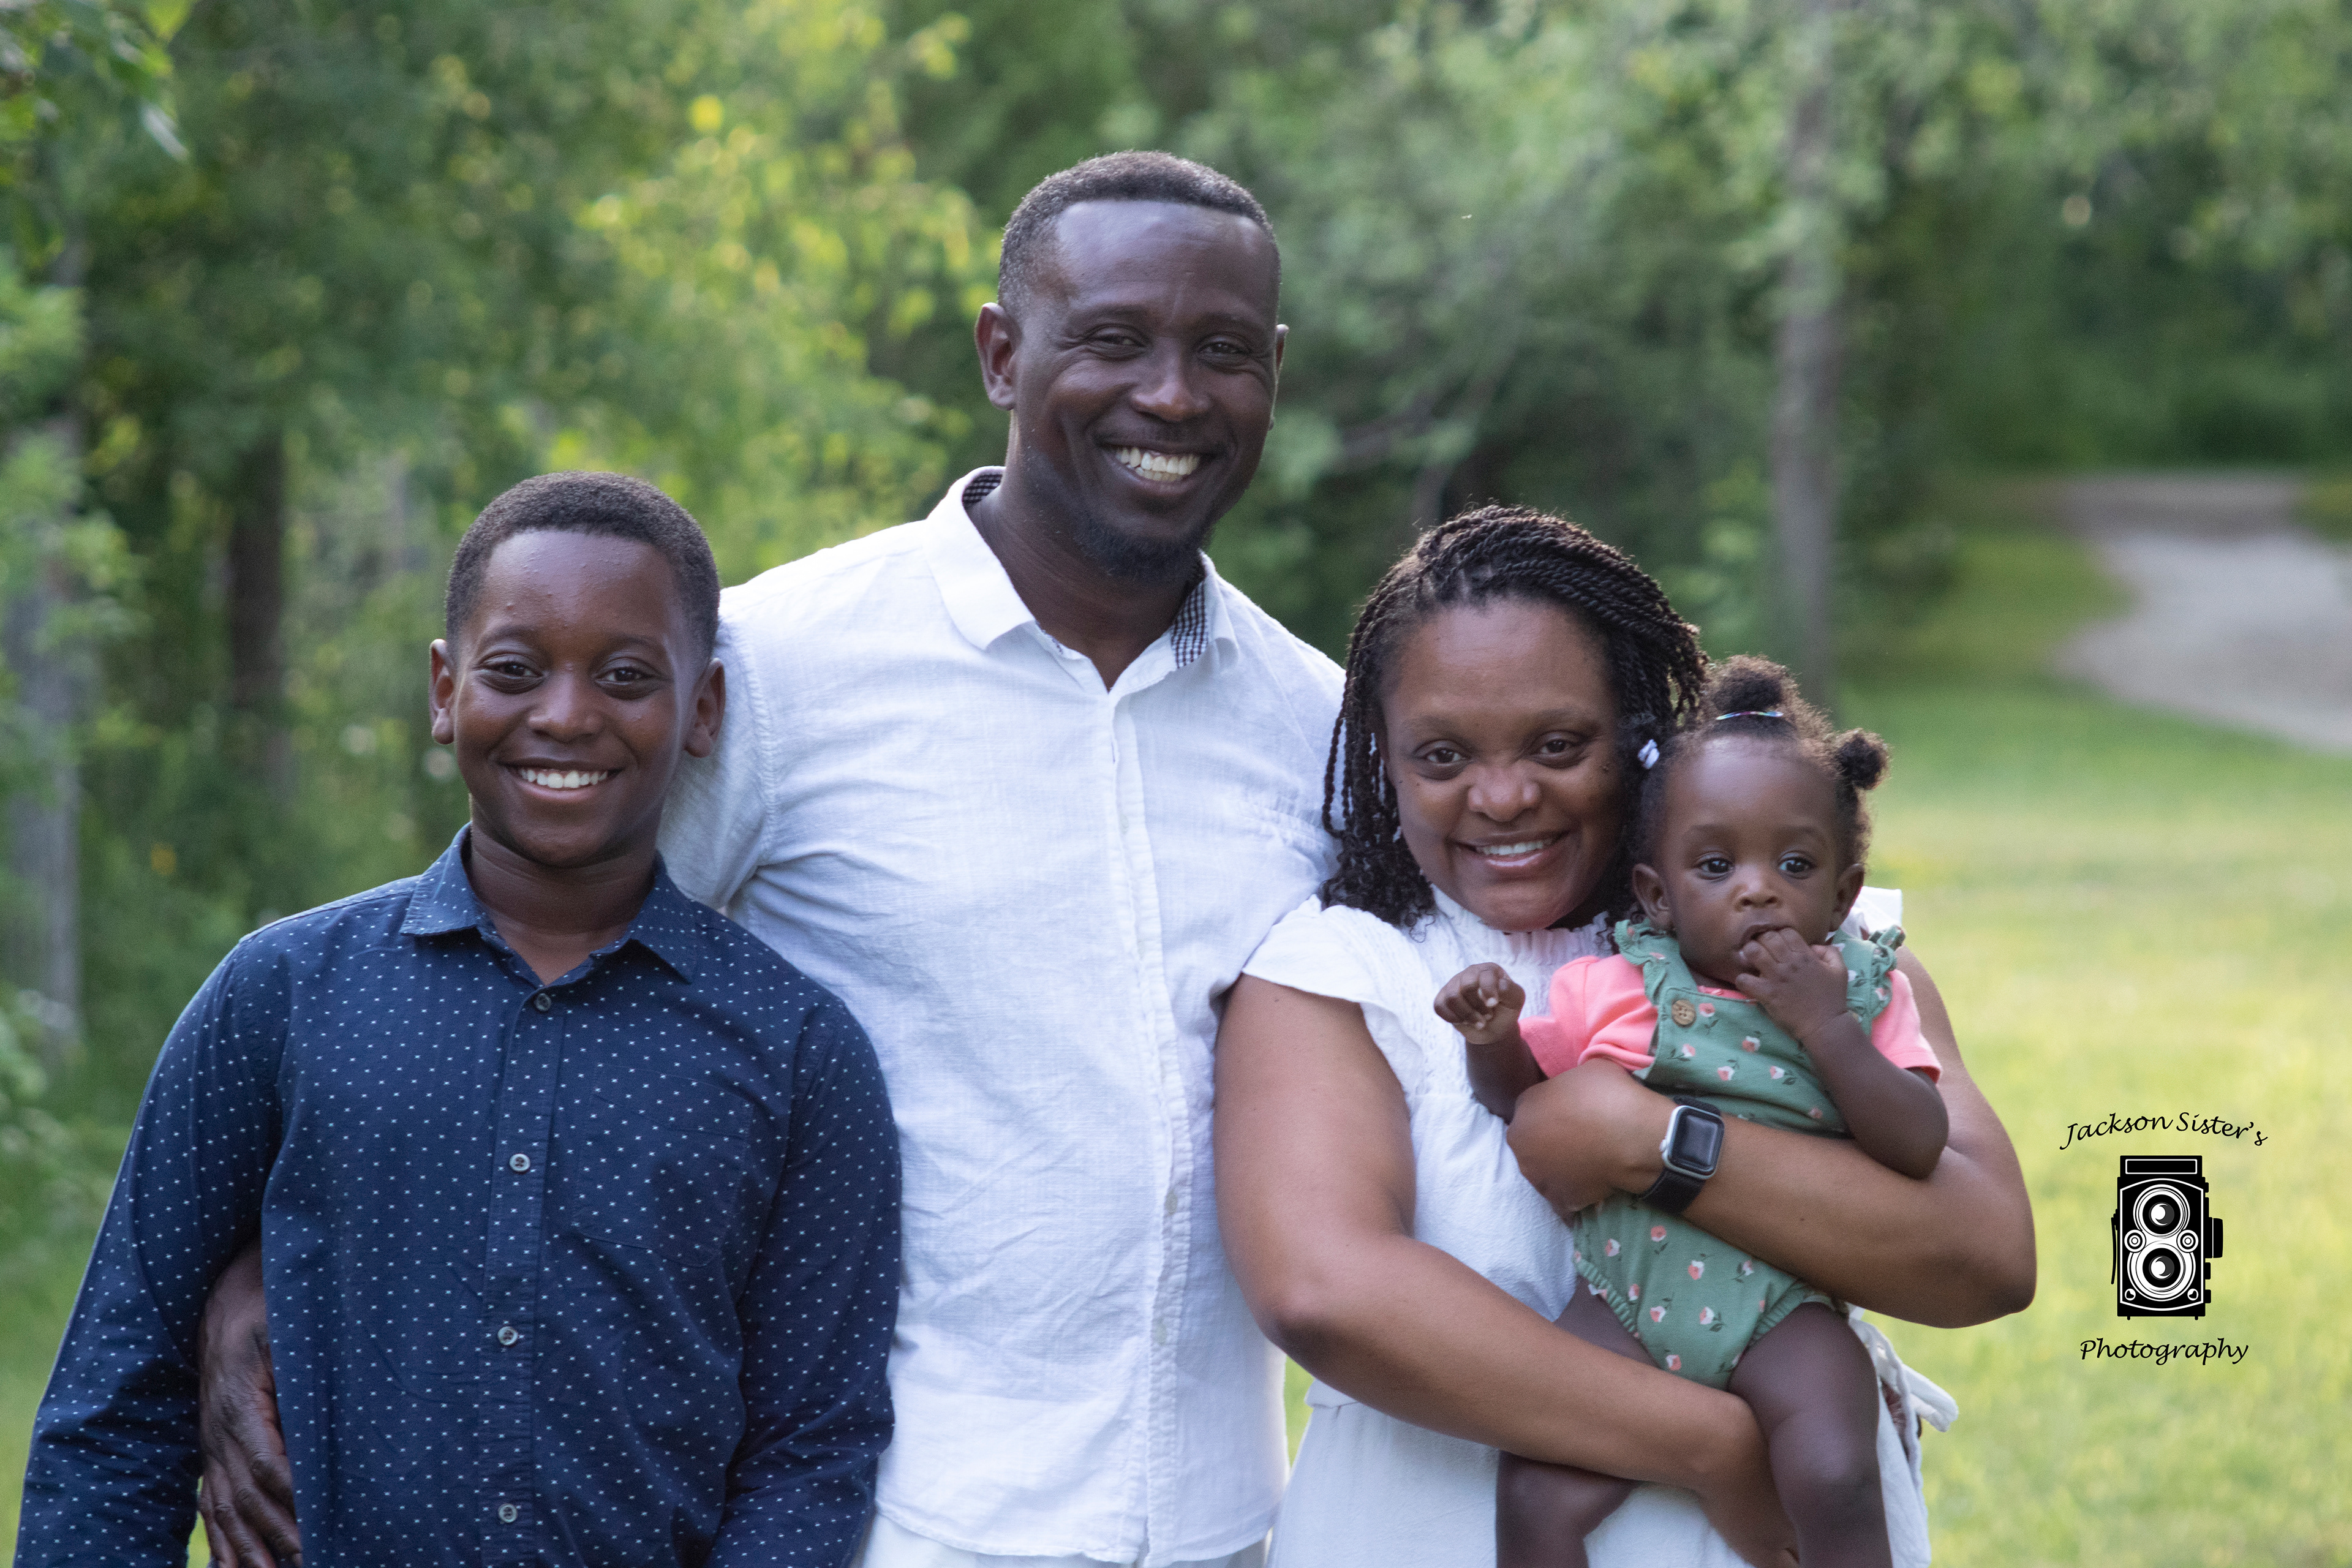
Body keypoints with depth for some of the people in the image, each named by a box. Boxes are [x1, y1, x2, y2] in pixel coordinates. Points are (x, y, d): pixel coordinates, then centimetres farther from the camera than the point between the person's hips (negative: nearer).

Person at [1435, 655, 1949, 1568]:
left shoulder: (1864, 999, 4)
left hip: (1784, 1311, -1)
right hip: (1628, 1294, 1)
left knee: (1836, 1480, -27)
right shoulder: (1615, 991, 6)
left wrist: (1825, 1026, -17)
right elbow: (1519, 1094, 16)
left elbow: (1919, 1149, -8)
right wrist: (1491, 1036, -7)